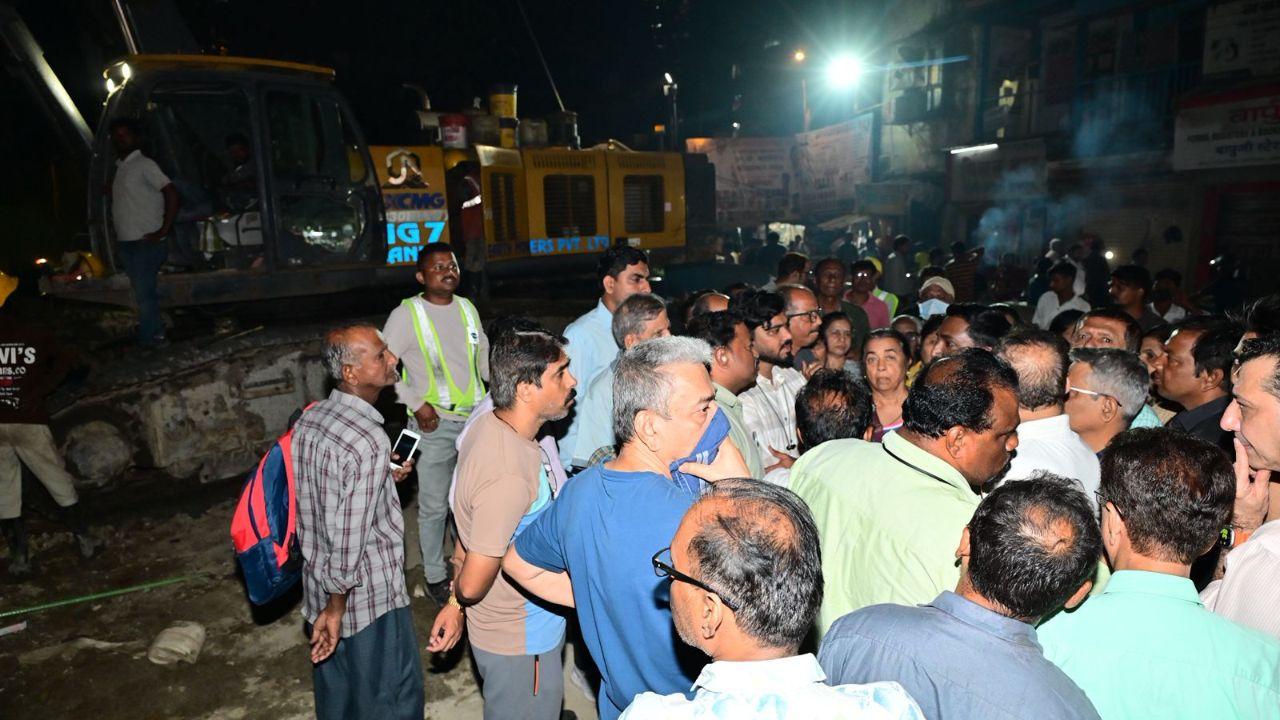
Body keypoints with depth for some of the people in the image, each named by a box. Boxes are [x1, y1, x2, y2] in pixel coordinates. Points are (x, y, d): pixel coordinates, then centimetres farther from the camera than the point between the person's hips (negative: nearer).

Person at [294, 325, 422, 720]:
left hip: (318, 585, 8)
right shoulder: (369, 441, -29)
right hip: (368, 597, -8)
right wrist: (337, 607, -14)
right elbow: (349, 539, -26)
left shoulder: (309, 419, -2)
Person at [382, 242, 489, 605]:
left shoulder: (467, 308, 8)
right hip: (435, 423, -5)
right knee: (434, 506, 5)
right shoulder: (407, 314, -7)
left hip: (475, 418, 5)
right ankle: (435, 575, 23)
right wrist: (416, 404, -13)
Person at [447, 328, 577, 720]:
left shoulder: (488, 423, -7)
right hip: (519, 642, -8)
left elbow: (468, 514, 7)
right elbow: (473, 584, -28)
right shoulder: (509, 477, -37)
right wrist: (458, 600, -6)